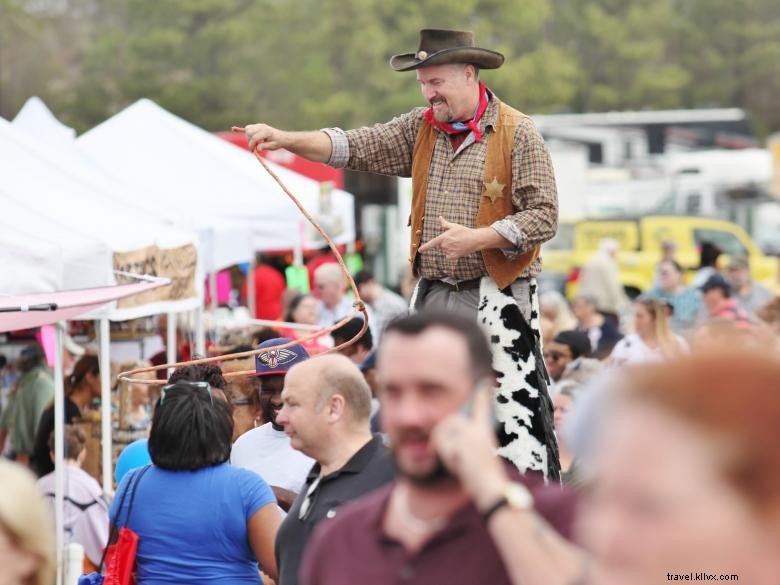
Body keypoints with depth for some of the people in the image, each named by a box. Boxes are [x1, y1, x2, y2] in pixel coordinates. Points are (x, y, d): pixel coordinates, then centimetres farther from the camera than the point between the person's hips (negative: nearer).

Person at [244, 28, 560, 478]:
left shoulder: (518, 134, -5)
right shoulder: (421, 128, 10)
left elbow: (544, 216, -9)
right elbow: (355, 147, 3)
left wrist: (477, 238, -20)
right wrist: (286, 140, -11)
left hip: (497, 297, -6)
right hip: (434, 295, 6)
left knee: (516, 410, -9)